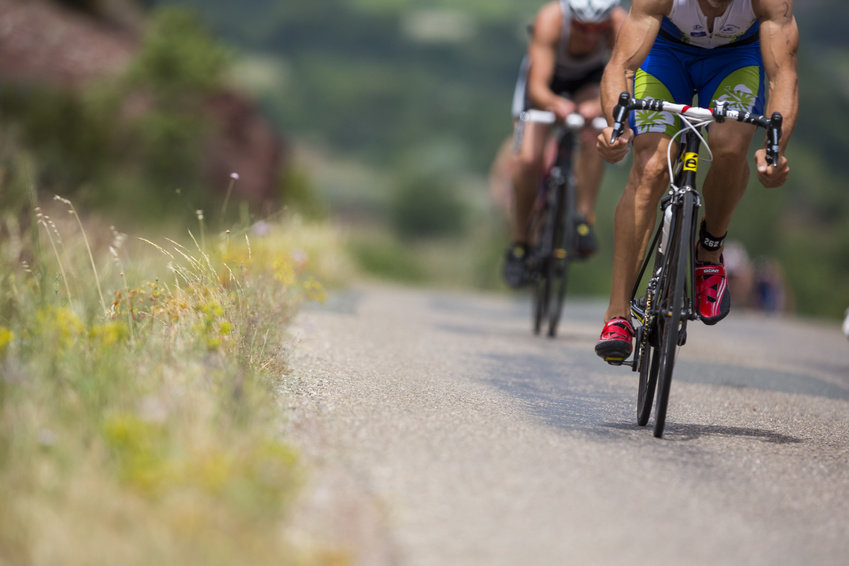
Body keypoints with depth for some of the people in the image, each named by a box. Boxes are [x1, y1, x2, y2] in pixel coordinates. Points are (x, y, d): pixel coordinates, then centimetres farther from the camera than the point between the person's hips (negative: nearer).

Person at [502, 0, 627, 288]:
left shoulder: (620, 24, -36)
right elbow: (536, 88, -44)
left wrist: (601, 106, -65)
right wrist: (555, 104, -67)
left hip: (589, 80, 1)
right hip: (547, 78, -1)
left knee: (593, 133, -31)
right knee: (529, 159, -16)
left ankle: (584, 217, -18)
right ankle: (519, 243, 4)